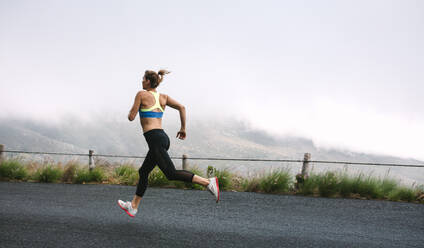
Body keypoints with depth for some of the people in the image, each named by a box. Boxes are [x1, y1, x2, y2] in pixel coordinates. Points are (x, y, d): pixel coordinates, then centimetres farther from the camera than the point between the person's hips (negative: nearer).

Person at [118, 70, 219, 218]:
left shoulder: (141, 94, -3)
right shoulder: (163, 97, 14)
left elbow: (131, 117, -2)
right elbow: (181, 107, 5)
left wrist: (132, 109, 20)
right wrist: (183, 128, 12)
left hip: (154, 139, -9)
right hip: (163, 138, 9)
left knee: (171, 174, -15)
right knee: (143, 172, 18)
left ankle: (208, 182, -26)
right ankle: (133, 206, 25)